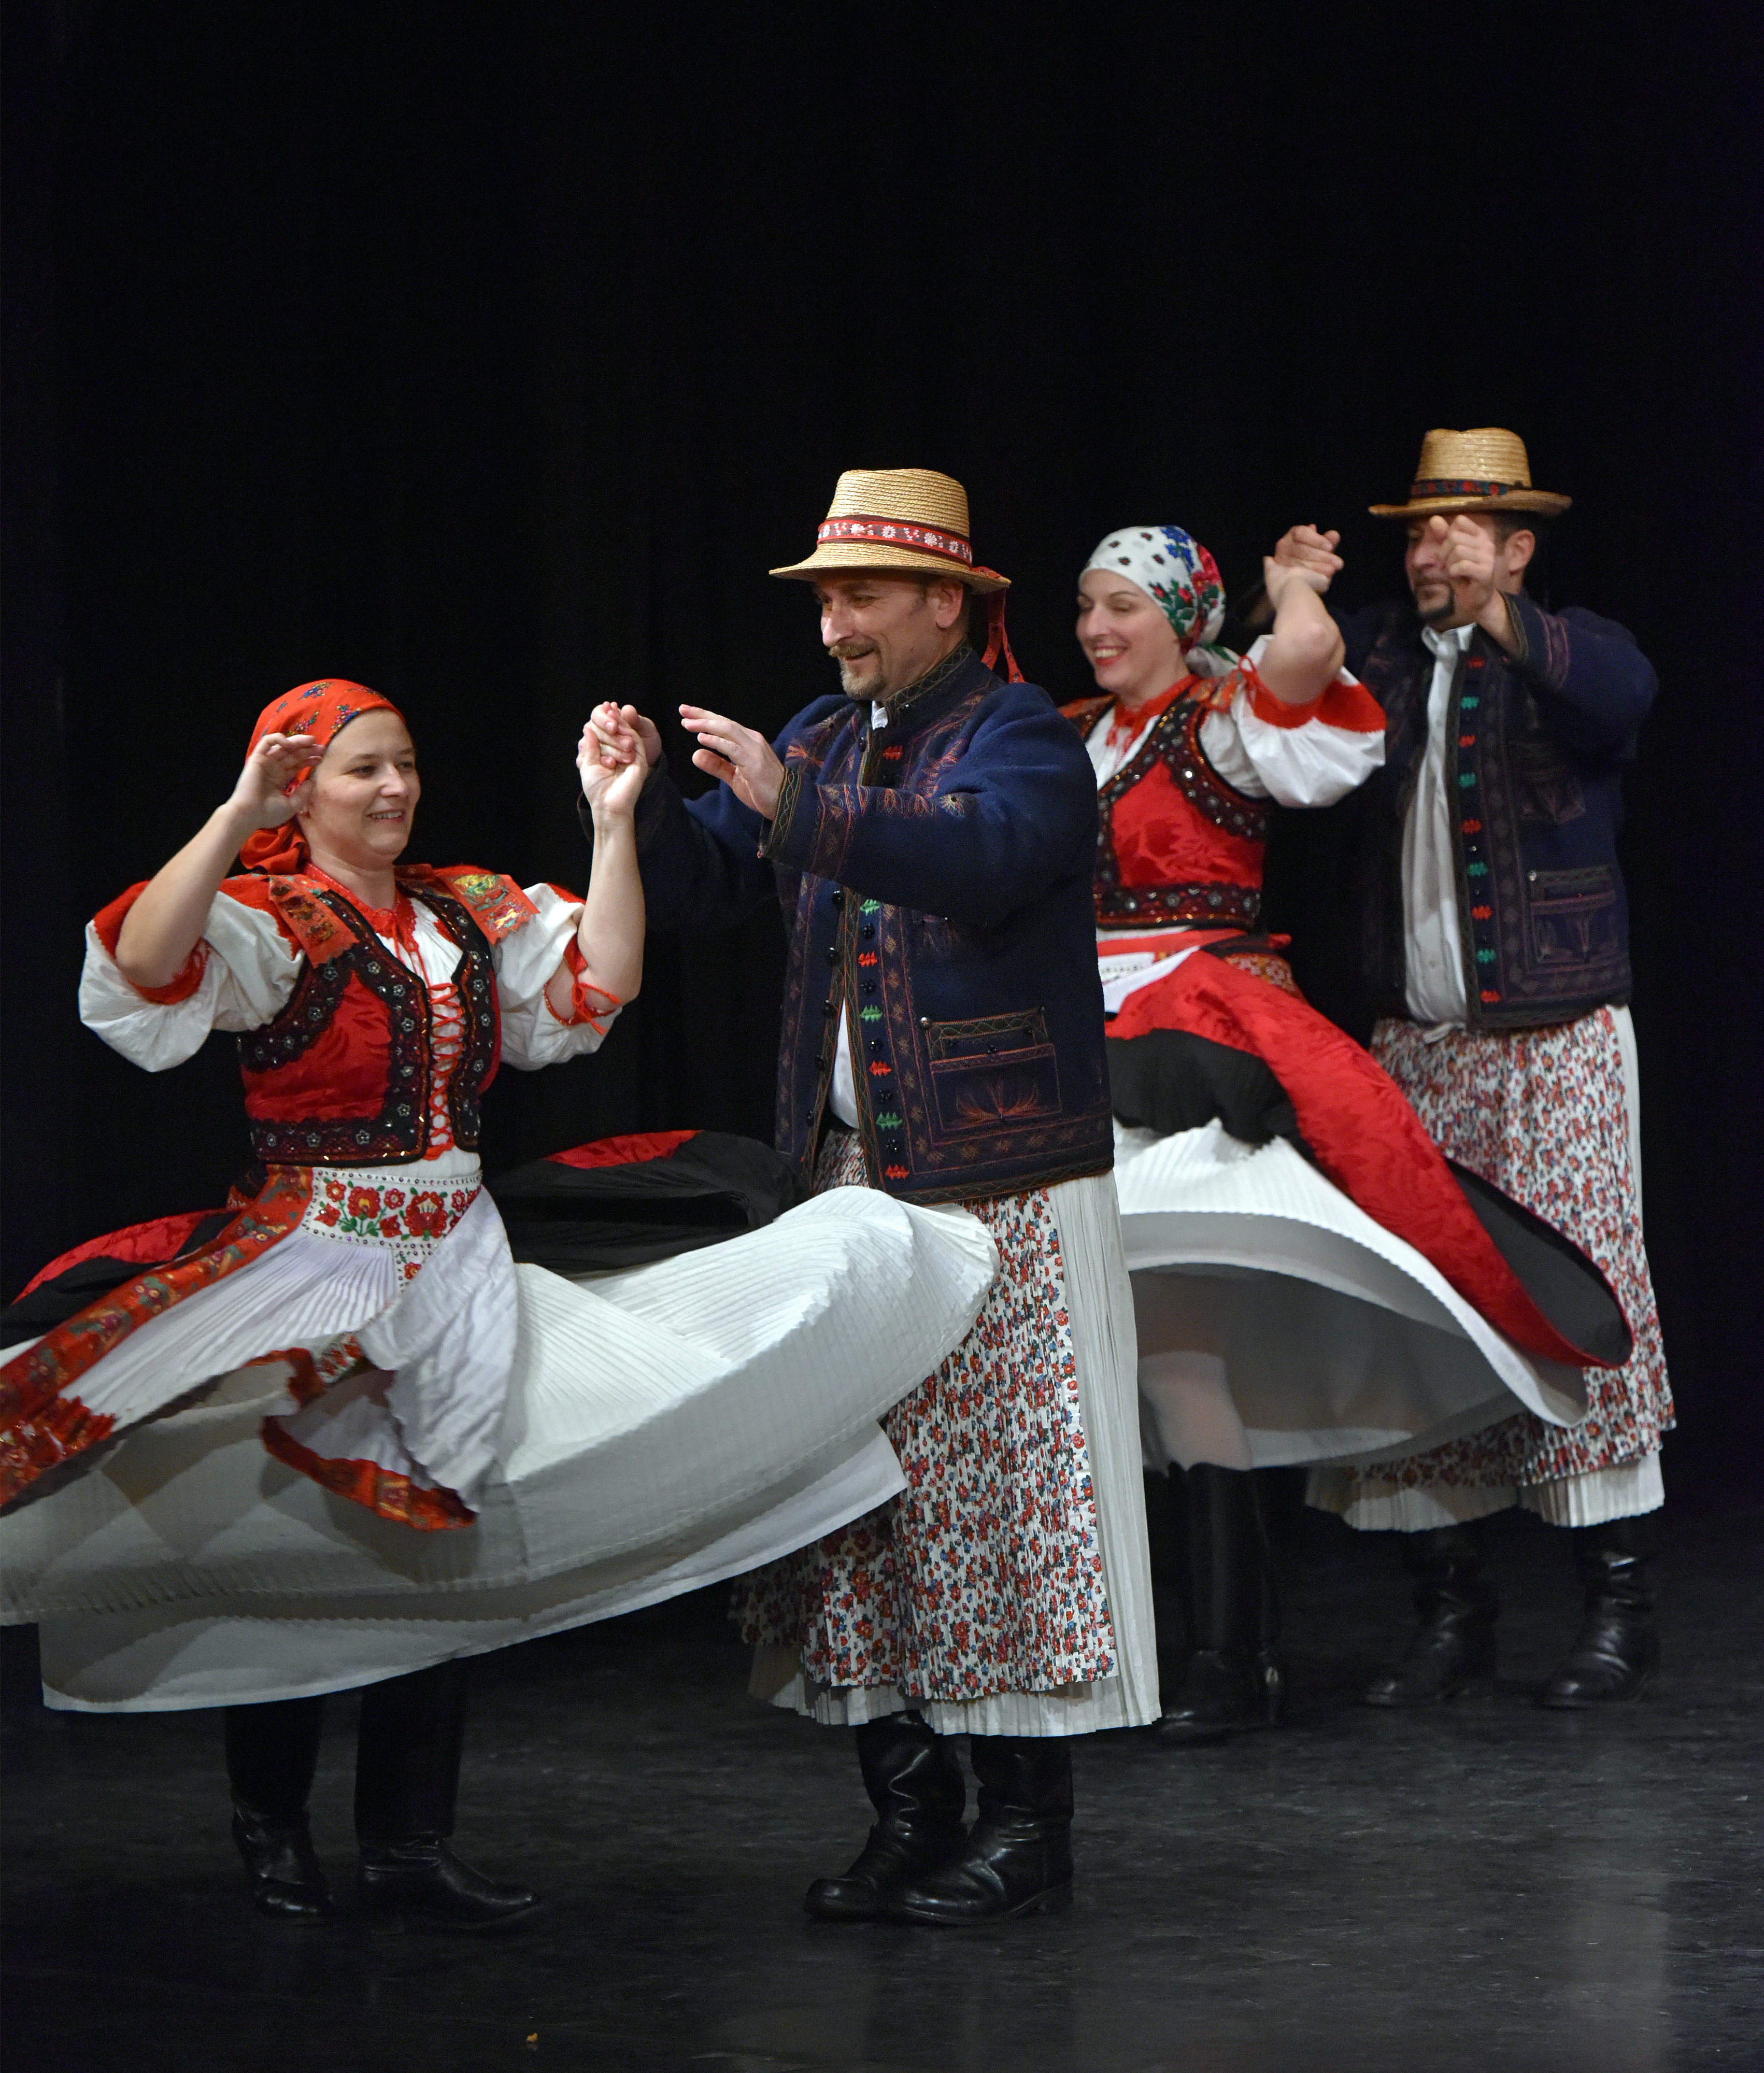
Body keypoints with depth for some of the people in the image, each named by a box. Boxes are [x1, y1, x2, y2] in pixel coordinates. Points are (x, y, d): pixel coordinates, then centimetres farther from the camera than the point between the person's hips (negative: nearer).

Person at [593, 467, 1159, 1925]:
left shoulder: (1020, 735, -7)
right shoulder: (826, 738, 15)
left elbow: (981, 860, -27)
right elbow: (701, 889, 15)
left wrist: (794, 809, -31)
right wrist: (650, 798, -5)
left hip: (1003, 1186, -7)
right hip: (852, 1178, 7)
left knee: (1000, 1487, -5)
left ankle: (1026, 1828, 2)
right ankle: (909, 1811, 13)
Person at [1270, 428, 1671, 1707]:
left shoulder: (1567, 650, -1)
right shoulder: (1379, 654, 12)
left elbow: (1621, 697, -23)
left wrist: (1503, 620, -39)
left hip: (1557, 1038, -4)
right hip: (1416, 1047, 4)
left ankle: (1621, 1611, 0)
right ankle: (1452, 1610, 10)